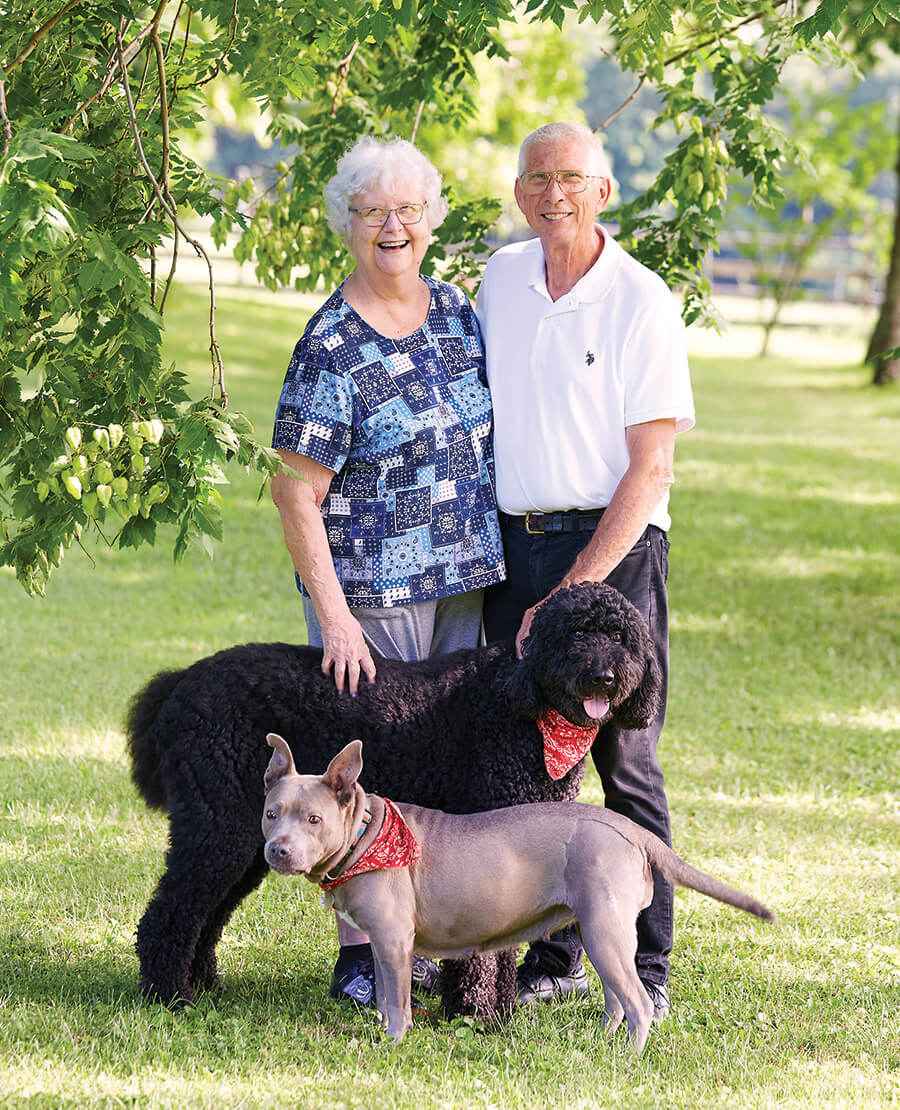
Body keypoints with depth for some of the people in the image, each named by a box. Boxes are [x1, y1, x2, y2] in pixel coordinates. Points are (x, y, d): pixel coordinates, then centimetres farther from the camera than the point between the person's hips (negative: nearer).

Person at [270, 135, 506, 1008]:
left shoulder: (457, 310, 7)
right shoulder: (331, 348, -13)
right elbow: (296, 493, -14)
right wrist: (334, 616, -18)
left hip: (463, 578, 6)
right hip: (371, 588, -6)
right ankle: (361, 953, 8)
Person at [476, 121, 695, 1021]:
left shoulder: (641, 303, -8)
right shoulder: (501, 278, 8)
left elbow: (650, 468, -10)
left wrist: (578, 585, -16)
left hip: (613, 543, -5)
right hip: (513, 541, 5)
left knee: (622, 757, -5)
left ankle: (645, 970, 3)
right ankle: (550, 956, 15)